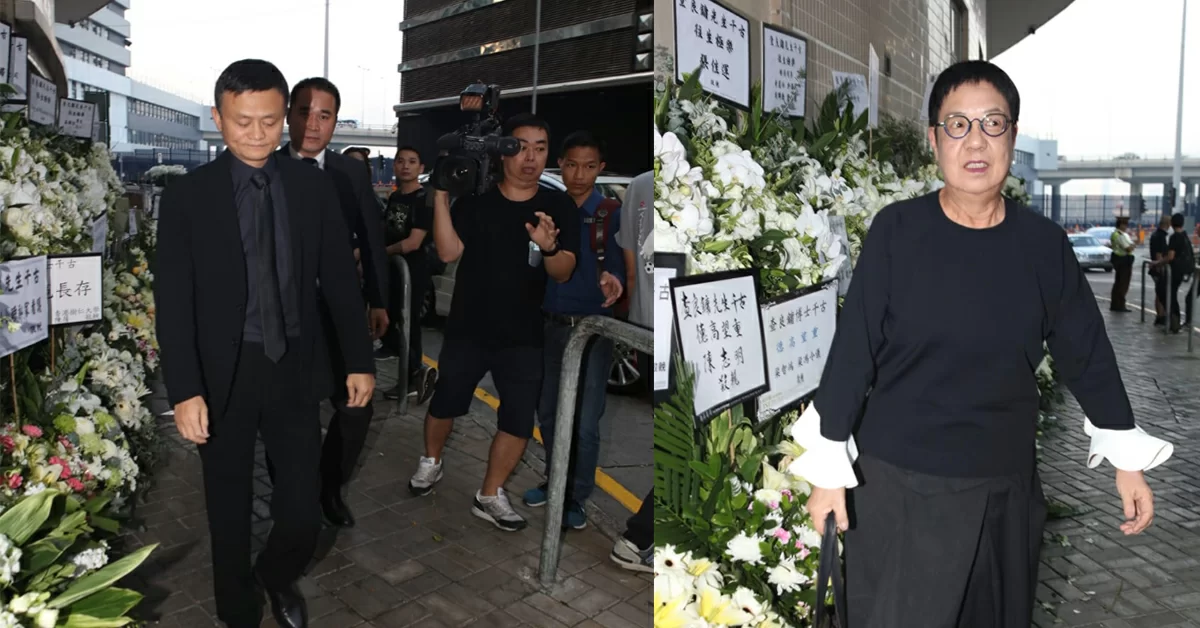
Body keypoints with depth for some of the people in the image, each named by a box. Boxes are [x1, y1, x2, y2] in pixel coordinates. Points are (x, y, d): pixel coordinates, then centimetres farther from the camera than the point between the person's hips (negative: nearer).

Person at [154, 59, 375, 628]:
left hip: (294, 371, 1)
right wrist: (185, 391, -13)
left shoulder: (313, 187, 1)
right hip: (223, 376, -1)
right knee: (229, 514, 15)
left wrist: (359, 360, 3)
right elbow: (173, 300, -7)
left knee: (302, 513, 6)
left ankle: (278, 577, 40)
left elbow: (339, 278, 4)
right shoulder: (187, 195, -4)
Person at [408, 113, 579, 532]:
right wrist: (441, 195, -26)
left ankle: (490, 496, 21)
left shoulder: (559, 207, -4)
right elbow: (448, 253, -17)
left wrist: (549, 248, -32)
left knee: (519, 419, 3)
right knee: (446, 403, 15)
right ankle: (431, 462, 44)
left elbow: (563, 275, -10)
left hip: (524, 338, 1)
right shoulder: (475, 201, -6)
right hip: (467, 331, 0)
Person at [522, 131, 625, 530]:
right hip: (551, 327, 4)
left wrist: (614, 281, -37)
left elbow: (619, 267, -14)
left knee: (585, 422, 2)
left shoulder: (614, 215, -7)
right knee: (548, 413, 15)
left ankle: (577, 498, 19)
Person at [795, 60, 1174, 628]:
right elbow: (854, 347, -10)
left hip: (1007, 486, 3)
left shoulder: (1043, 244, -2)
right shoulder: (897, 230, -10)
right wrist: (829, 466, -8)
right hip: (899, 485, -3)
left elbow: (1087, 352, 7)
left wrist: (1127, 457, 11)